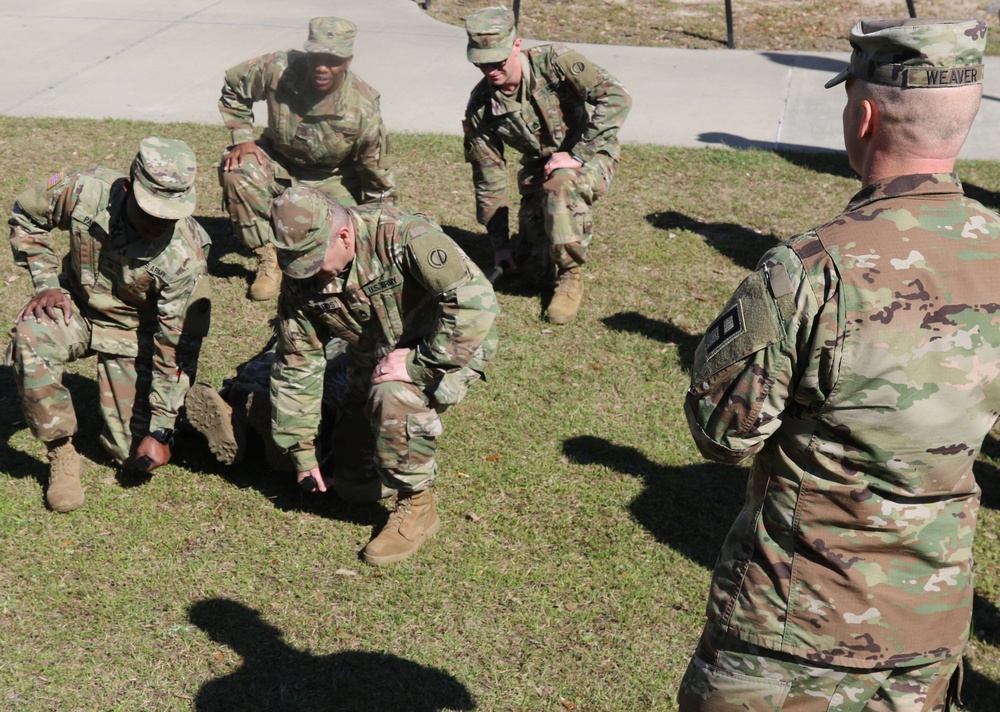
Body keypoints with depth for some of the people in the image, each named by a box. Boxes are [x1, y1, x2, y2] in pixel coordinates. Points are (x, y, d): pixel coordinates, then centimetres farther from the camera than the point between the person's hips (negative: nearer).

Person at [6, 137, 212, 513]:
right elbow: (26, 215, -2)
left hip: (134, 331, -2)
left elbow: (176, 348, -24)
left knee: (137, 453, -7)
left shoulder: (185, 258, -30)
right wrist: (46, 282, -11)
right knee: (29, 338, -34)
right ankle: (62, 457, -17)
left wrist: (160, 431, -21)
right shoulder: (85, 191, -25)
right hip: (77, 306, 2)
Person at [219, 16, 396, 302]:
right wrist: (243, 138, -15)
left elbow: (378, 180, -15)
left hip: (332, 179, -1)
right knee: (236, 171, -30)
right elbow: (234, 87, -3)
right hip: (279, 162, 1)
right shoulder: (279, 69, -25)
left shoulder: (363, 110, -27)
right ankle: (267, 259, -14)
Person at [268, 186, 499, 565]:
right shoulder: (301, 279, -16)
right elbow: (296, 366, -6)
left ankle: (417, 507, -14)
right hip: (376, 355, 6)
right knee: (353, 481, 5)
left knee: (395, 398, -36)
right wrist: (302, 451, -2)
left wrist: (419, 362, -35)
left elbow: (476, 300, -39)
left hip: (446, 344, -6)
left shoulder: (403, 235, -34)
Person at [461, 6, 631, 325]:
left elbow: (617, 98, -30)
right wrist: (500, 243, 0)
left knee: (560, 184, -40)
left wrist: (575, 154, -34)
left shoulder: (554, 61, -24)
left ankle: (571, 277, -20)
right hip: (540, 168, 5)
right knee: (533, 270, 2)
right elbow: (488, 178, -4)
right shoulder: (480, 107, -12)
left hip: (592, 155, -5)